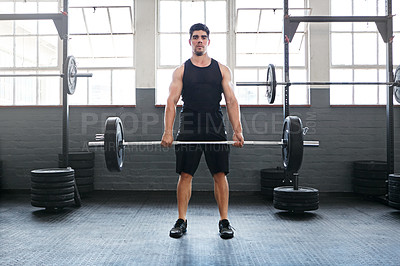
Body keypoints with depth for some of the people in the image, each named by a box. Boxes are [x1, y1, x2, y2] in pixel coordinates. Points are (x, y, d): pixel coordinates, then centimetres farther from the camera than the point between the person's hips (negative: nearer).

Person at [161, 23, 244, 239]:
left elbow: (231, 101, 3)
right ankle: (181, 221, 14)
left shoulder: (222, 70, 10)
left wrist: (237, 130, -9)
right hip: (188, 128, 0)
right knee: (185, 175, 2)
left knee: (220, 175, 2)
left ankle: (224, 221, 13)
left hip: (215, 128, 1)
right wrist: (168, 131, -14)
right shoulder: (181, 71, 8)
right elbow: (172, 101, -2)